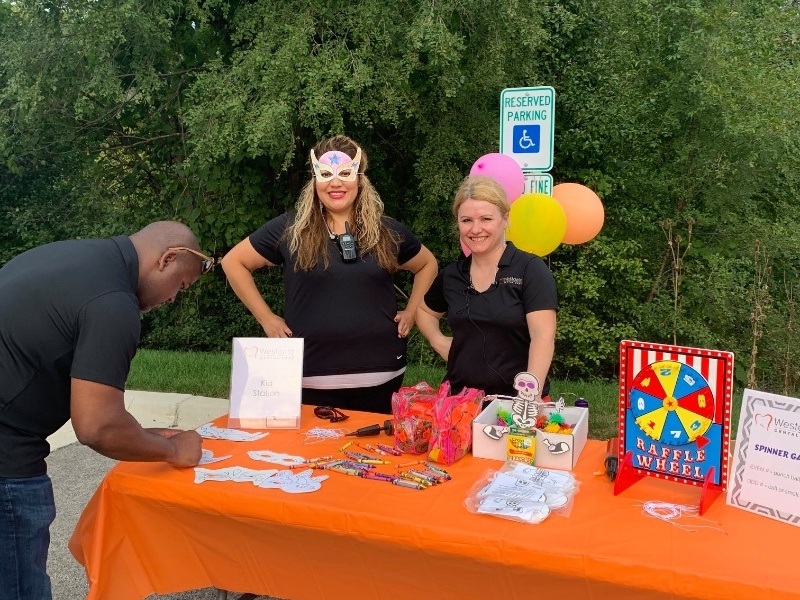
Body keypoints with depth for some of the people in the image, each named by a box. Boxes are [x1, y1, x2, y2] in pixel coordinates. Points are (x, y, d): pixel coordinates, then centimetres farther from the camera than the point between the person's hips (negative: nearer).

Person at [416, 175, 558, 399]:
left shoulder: (530, 269, -8)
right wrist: (438, 341, 7)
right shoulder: (452, 275, 6)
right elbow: (424, 310, 25)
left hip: (515, 400, -4)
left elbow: (543, 335, -17)